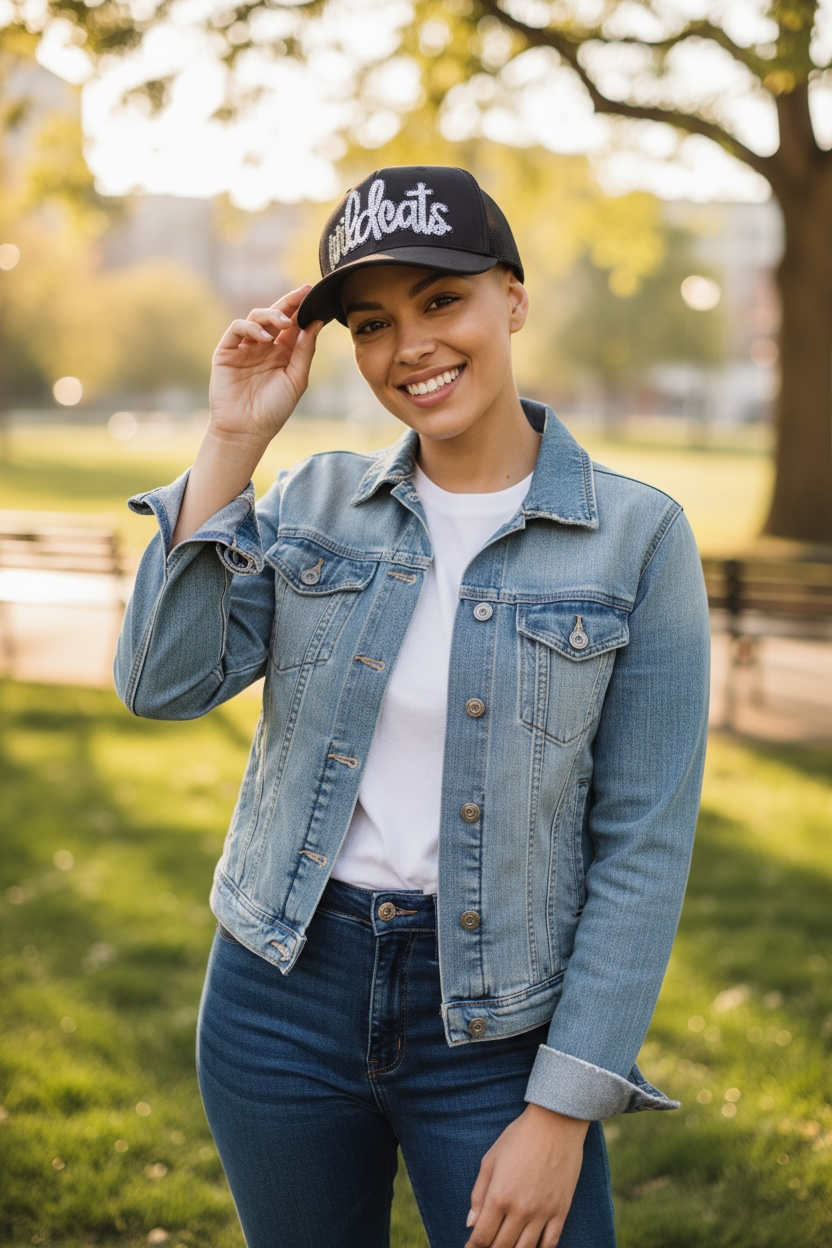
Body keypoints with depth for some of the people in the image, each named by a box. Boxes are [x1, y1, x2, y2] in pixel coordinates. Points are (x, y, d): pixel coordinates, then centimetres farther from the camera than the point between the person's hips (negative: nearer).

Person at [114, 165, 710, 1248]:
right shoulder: (317, 500, 2)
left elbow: (643, 845, -9)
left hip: (495, 1024, -3)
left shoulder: (637, 537, -9)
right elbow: (163, 682, -10)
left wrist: (563, 1113, -12)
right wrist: (234, 440, -13)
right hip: (283, 992, 3)